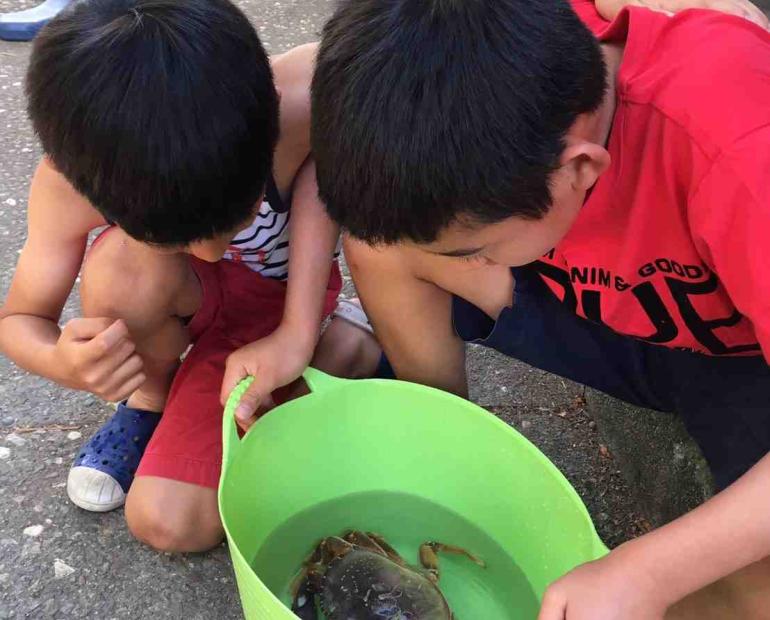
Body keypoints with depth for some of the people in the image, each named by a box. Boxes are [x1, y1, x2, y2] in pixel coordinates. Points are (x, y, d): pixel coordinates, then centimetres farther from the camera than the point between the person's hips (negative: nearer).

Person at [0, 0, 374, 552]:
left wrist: (298, 331, -28)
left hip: (292, 287, -1)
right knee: (121, 265, -36)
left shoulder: (302, 103, -39)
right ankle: (153, 392, -1)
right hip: (192, 295, 1)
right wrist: (60, 363, -41)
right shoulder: (68, 182, -29)